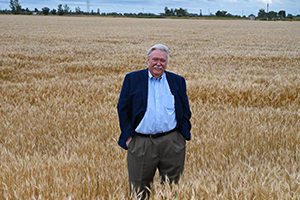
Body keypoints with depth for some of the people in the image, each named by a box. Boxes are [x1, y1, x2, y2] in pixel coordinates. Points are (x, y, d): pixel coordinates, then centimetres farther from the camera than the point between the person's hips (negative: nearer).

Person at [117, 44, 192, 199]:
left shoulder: (178, 81, 11)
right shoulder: (132, 79, 6)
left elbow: (185, 111, 12)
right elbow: (123, 109, 4)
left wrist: (183, 134, -1)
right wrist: (128, 136, -4)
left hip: (172, 142, 1)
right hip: (141, 143, -1)